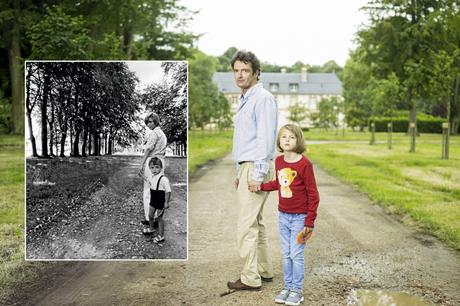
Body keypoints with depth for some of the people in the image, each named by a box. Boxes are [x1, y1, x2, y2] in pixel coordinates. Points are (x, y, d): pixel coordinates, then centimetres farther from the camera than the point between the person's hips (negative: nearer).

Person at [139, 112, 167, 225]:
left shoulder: (154, 133, -8)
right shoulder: (163, 134, 20)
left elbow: (148, 149, -14)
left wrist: (142, 164, -15)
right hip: (161, 161, 9)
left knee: (148, 190, -6)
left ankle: (149, 218, -6)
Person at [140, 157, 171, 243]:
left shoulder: (163, 179, -24)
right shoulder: (151, 177, 0)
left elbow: (168, 191, -22)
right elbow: (147, 180, 26)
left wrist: (167, 202, -23)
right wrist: (142, 175, 16)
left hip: (160, 202, -7)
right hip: (153, 201, 7)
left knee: (159, 218, 1)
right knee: (150, 215, 21)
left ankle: (161, 235, 15)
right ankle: (151, 228, 47)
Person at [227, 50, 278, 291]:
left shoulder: (262, 98, -12)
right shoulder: (244, 100, 18)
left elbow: (266, 138, -18)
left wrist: (258, 174, -21)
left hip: (256, 168, -10)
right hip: (246, 167, 10)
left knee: (247, 225, -7)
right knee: (255, 223, 14)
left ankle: (251, 278, 0)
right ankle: (264, 271, 23)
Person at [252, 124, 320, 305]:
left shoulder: (304, 164, -16)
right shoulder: (279, 161, 2)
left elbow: (313, 195, -13)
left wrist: (310, 222, -13)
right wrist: (261, 187, 8)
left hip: (299, 217, -6)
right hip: (283, 216, 6)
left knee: (296, 255, 1)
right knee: (285, 254, 12)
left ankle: (297, 290, 14)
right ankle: (288, 287, 24)